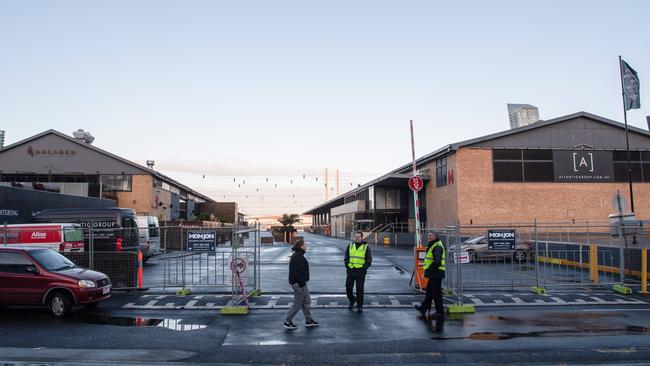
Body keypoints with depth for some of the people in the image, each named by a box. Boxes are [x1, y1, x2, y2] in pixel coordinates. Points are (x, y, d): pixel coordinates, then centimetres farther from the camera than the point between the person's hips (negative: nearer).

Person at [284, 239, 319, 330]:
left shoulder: (296, 255, 13)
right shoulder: (299, 256, -20)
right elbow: (298, 271, -25)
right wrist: (302, 284, -22)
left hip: (296, 282, 11)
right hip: (299, 284, -11)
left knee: (307, 302, 16)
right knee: (297, 304, -1)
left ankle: (309, 320, 25)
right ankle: (288, 322, 7)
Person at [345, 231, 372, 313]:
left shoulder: (366, 247, -3)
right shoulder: (350, 245, 6)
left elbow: (369, 260, -3)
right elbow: (346, 257, 9)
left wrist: (363, 269, -12)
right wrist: (347, 267, -3)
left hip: (360, 272, -3)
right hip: (351, 271, 3)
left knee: (360, 289, -2)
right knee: (348, 288, 5)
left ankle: (360, 306, 9)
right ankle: (352, 300, 32)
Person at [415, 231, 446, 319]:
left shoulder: (437, 246, -18)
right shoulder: (432, 246, 16)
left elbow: (437, 261, -28)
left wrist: (429, 269, -19)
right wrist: (428, 271, 16)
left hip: (436, 274, -11)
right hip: (433, 274, 11)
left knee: (436, 293, -3)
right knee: (429, 291, 19)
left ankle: (440, 313, 5)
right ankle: (424, 308, 30)